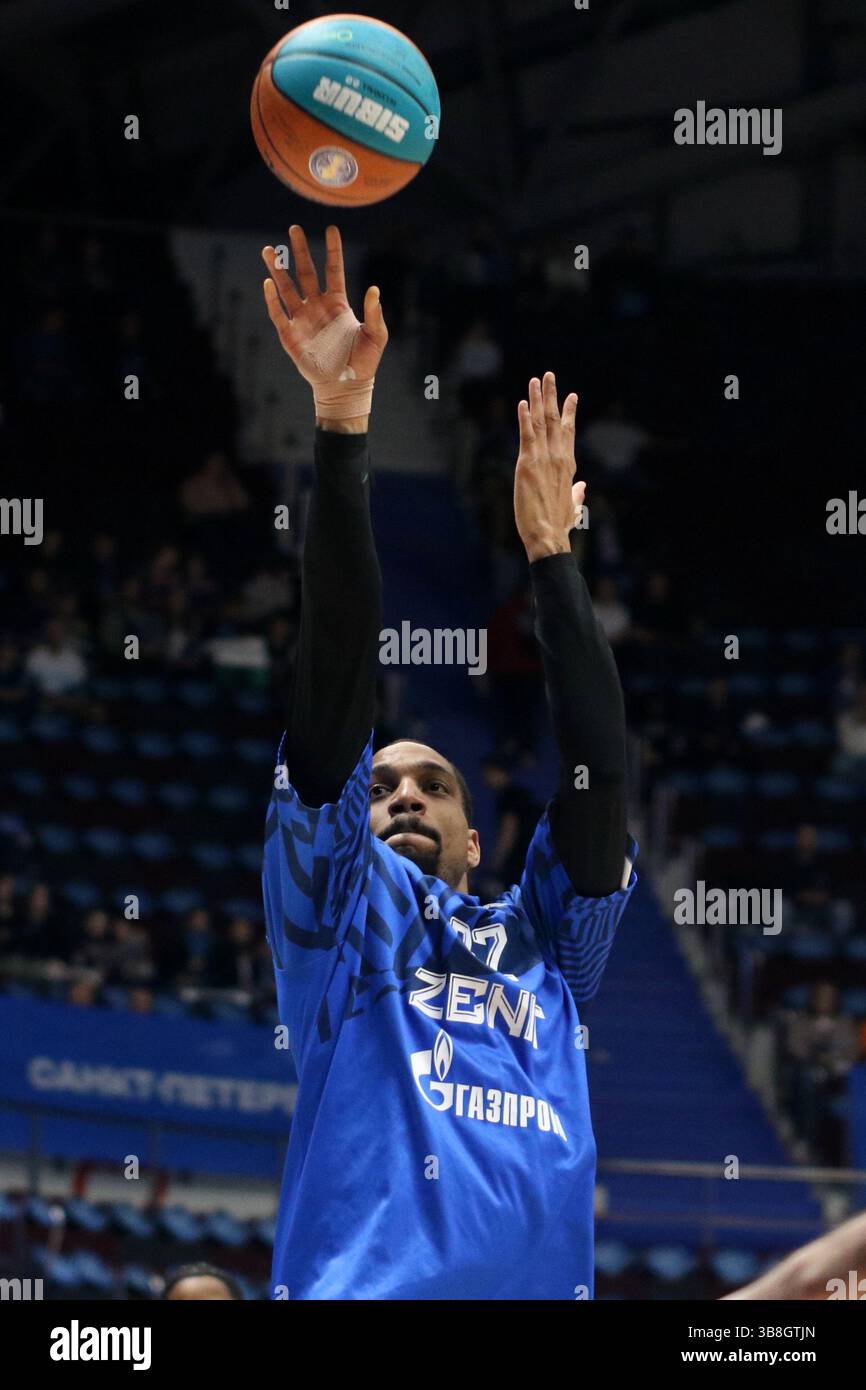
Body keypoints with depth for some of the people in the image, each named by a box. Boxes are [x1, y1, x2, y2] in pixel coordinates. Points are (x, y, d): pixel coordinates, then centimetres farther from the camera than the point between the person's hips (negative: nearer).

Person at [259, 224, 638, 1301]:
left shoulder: (545, 945, 27)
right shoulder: (336, 903, 18)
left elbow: (597, 758, 17)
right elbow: (335, 676, 10)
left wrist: (552, 553, 16)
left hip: (542, 1284, 3)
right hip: (361, 1280, -3)